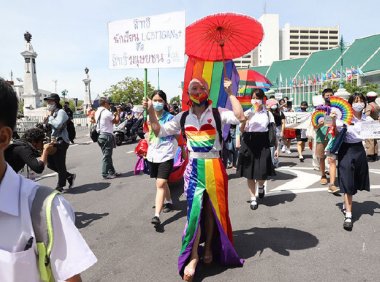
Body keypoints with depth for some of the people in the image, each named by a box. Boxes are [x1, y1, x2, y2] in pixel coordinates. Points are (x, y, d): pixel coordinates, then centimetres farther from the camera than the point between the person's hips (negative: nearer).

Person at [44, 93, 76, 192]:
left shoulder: (61, 112, -9)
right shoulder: (52, 113, 17)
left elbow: (58, 125, -25)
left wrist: (50, 117, -12)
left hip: (61, 142, -9)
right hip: (53, 142, 9)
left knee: (60, 165, -2)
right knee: (50, 163, 12)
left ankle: (60, 186, 11)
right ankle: (69, 176, 25)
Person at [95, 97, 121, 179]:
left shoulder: (97, 112, 14)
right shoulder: (107, 112, -15)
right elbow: (116, 121, -8)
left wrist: (114, 113, 13)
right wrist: (118, 112, 4)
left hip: (100, 135, 10)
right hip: (107, 135, -10)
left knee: (107, 155, 15)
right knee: (107, 155, -3)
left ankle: (111, 171, 22)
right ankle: (105, 174, 2)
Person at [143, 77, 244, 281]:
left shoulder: (217, 113, -3)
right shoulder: (183, 117, 7)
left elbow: (240, 117, -19)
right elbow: (159, 131, 11)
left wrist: (230, 93, -17)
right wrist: (151, 111, 0)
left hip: (214, 166, -1)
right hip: (193, 167, 1)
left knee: (212, 209, 11)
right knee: (195, 209, -5)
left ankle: (209, 248, 31)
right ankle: (193, 256, 6)